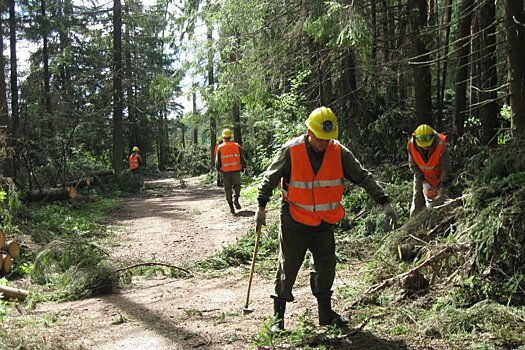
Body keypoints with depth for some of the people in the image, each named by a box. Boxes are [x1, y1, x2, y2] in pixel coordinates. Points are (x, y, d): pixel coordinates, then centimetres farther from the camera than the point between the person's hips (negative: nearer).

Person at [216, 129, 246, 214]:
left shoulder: (220, 148, -2)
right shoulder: (237, 146, 1)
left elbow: (218, 161, 0)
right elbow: (242, 159, 1)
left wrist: (218, 169, 16)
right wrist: (244, 166, 14)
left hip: (225, 171, 0)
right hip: (236, 170, 1)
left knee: (228, 189, 8)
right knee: (237, 185, 18)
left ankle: (231, 208, 6)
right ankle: (236, 199, -10)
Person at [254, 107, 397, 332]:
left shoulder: (339, 153, -8)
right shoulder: (291, 151, -15)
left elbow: (363, 177, -2)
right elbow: (270, 179, -4)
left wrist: (384, 203, -7)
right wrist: (261, 208, 1)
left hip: (325, 223, 4)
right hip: (295, 222, -3)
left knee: (326, 267, 12)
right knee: (288, 268, 3)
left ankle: (326, 314, 28)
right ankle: (278, 315, 17)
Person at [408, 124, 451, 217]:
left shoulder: (440, 145, -33)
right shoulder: (411, 145, -26)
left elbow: (446, 168, -23)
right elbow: (413, 165, -12)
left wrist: (442, 189, -25)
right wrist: (423, 181, -17)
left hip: (437, 177, -2)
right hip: (421, 175, 2)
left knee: (438, 201, -5)